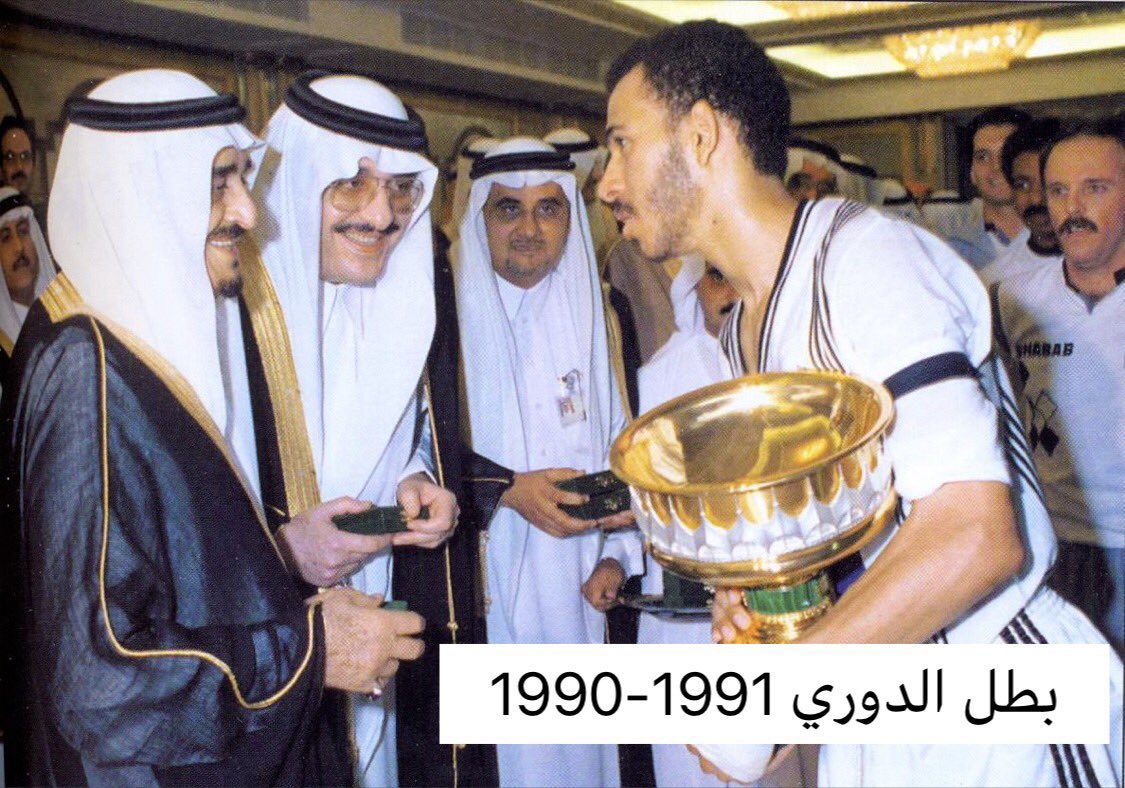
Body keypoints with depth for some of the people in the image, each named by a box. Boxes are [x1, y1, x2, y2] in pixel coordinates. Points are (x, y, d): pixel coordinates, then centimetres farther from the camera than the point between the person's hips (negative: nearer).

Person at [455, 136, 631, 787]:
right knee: (507, 731, 0)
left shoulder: (593, 312, 8)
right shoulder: (454, 314, -6)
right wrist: (510, 490, -18)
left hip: (577, 578, 4)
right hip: (486, 572, -4)